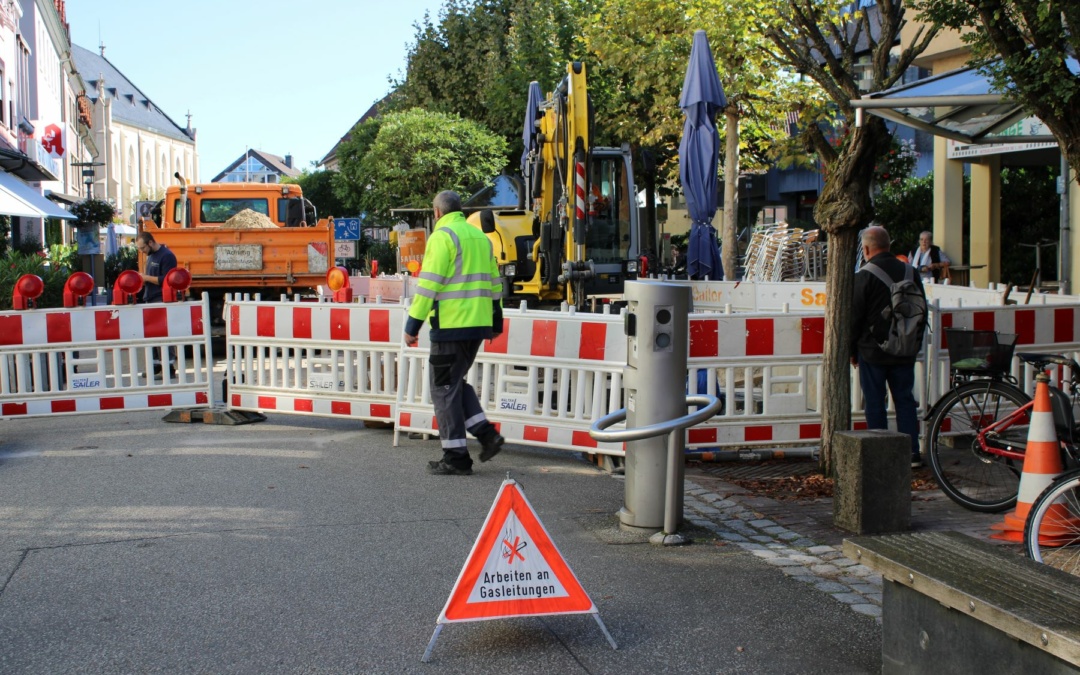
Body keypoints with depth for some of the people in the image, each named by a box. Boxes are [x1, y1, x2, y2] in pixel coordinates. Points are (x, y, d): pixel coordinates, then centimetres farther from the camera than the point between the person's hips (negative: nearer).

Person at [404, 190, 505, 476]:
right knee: (455, 382, 21)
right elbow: (493, 282, 20)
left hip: (451, 326, -8)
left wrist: (413, 325, -12)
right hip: (477, 324, 8)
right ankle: (487, 433, 9)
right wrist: (496, 321, 25)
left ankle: (456, 457, 1)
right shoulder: (480, 236, 17)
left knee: (444, 387, 0)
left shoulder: (442, 236, -8)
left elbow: (429, 284, -14)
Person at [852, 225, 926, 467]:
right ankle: (912, 452, 10)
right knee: (905, 399, 11)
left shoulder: (863, 276, -12)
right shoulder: (910, 272, 5)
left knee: (875, 403, 2)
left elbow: (854, 316, -10)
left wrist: (852, 350, 2)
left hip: (872, 351, -5)